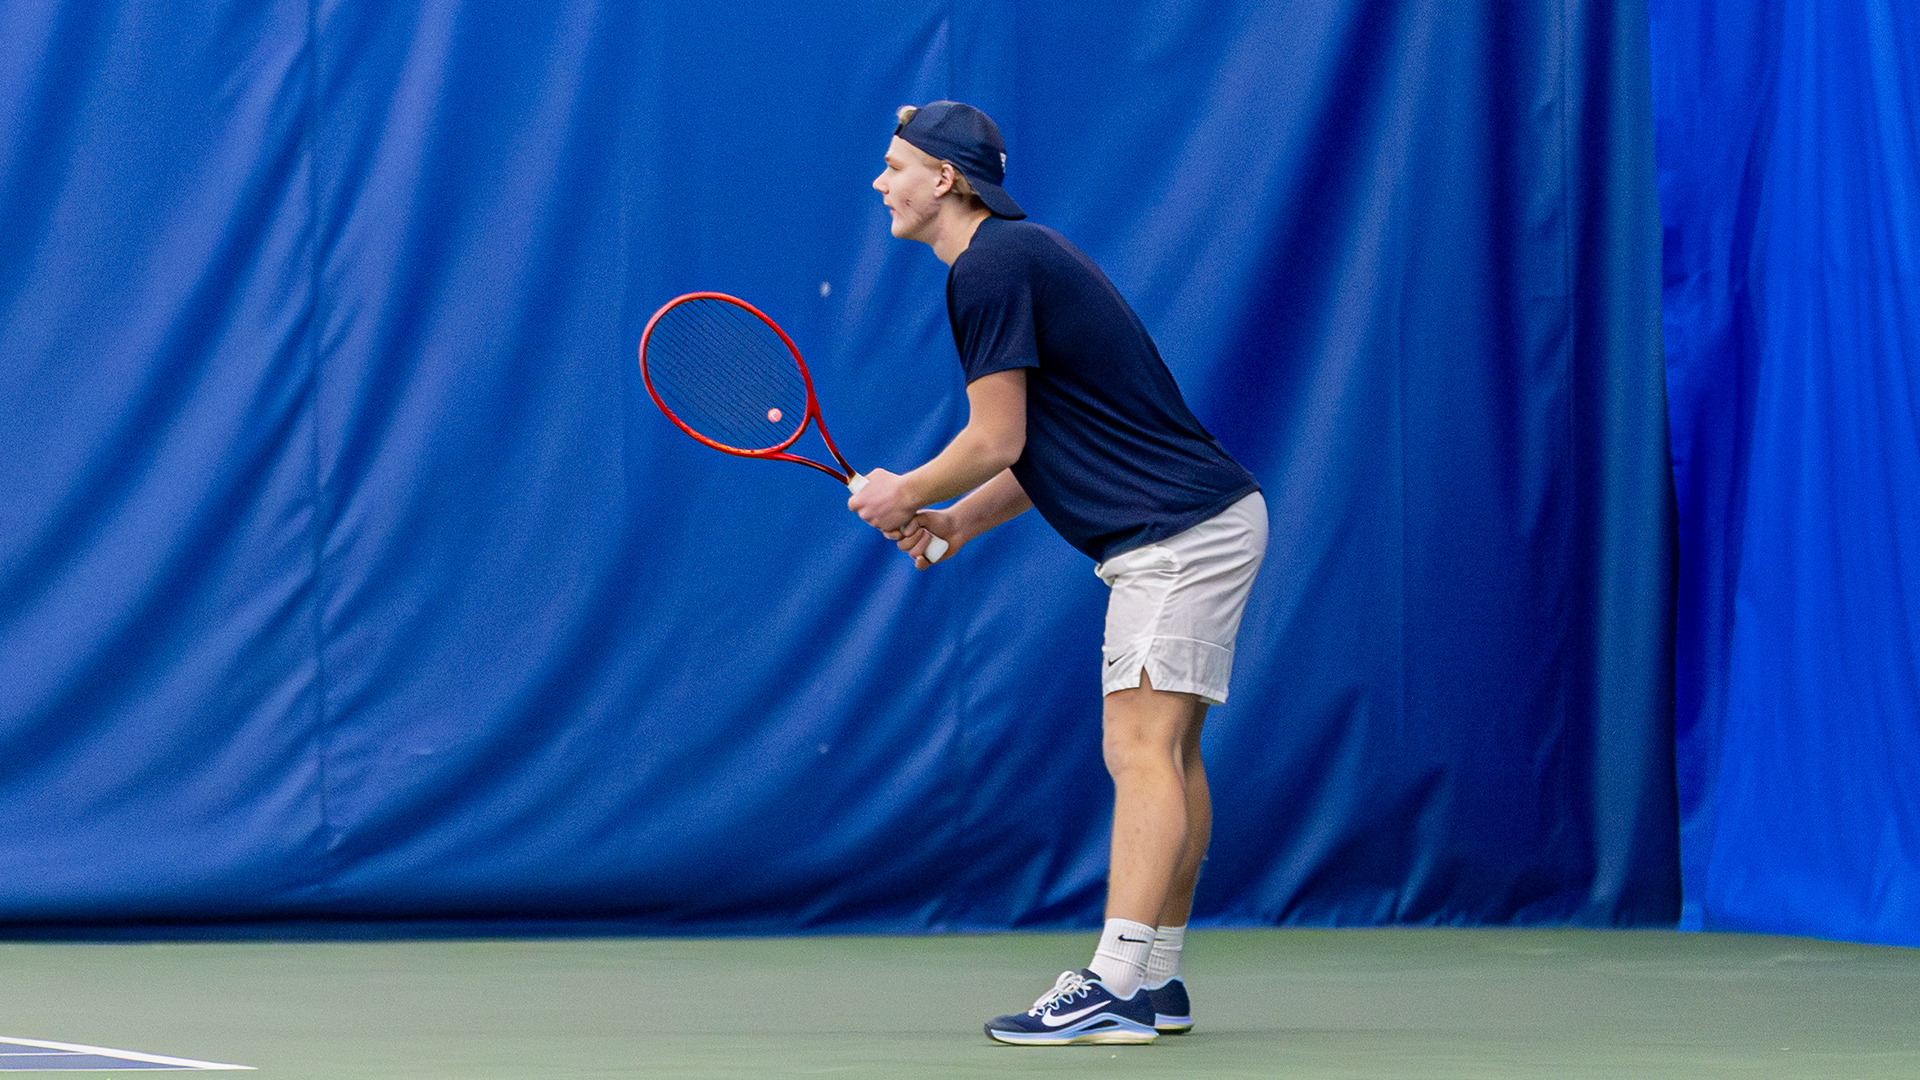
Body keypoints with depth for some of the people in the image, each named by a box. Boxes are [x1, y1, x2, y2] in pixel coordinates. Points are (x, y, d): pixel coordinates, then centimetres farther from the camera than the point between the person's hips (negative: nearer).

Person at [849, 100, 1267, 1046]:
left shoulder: (988, 268, -14)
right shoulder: (1019, 254, 18)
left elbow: (996, 441, -15)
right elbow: (1048, 448, 21)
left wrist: (905, 495, 2)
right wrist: (958, 521, 14)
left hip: (1177, 531, -11)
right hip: (1203, 520, 11)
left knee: (1140, 748, -15)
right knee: (1168, 753, 12)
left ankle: (1114, 987, -20)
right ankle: (1157, 981, 16)